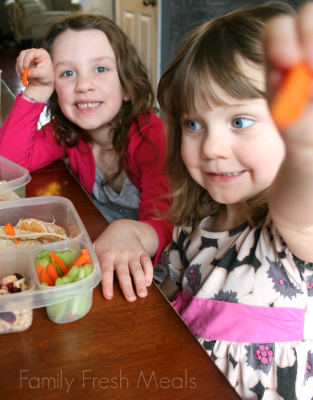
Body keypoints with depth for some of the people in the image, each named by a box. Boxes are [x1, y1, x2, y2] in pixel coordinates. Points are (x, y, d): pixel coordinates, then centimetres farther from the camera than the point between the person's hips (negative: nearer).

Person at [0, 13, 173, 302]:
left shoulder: (152, 137, -24)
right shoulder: (66, 132, -5)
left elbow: (165, 221, -35)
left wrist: (130, 233, -59)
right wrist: (36, 91, -19)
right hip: (95, 242, 6)